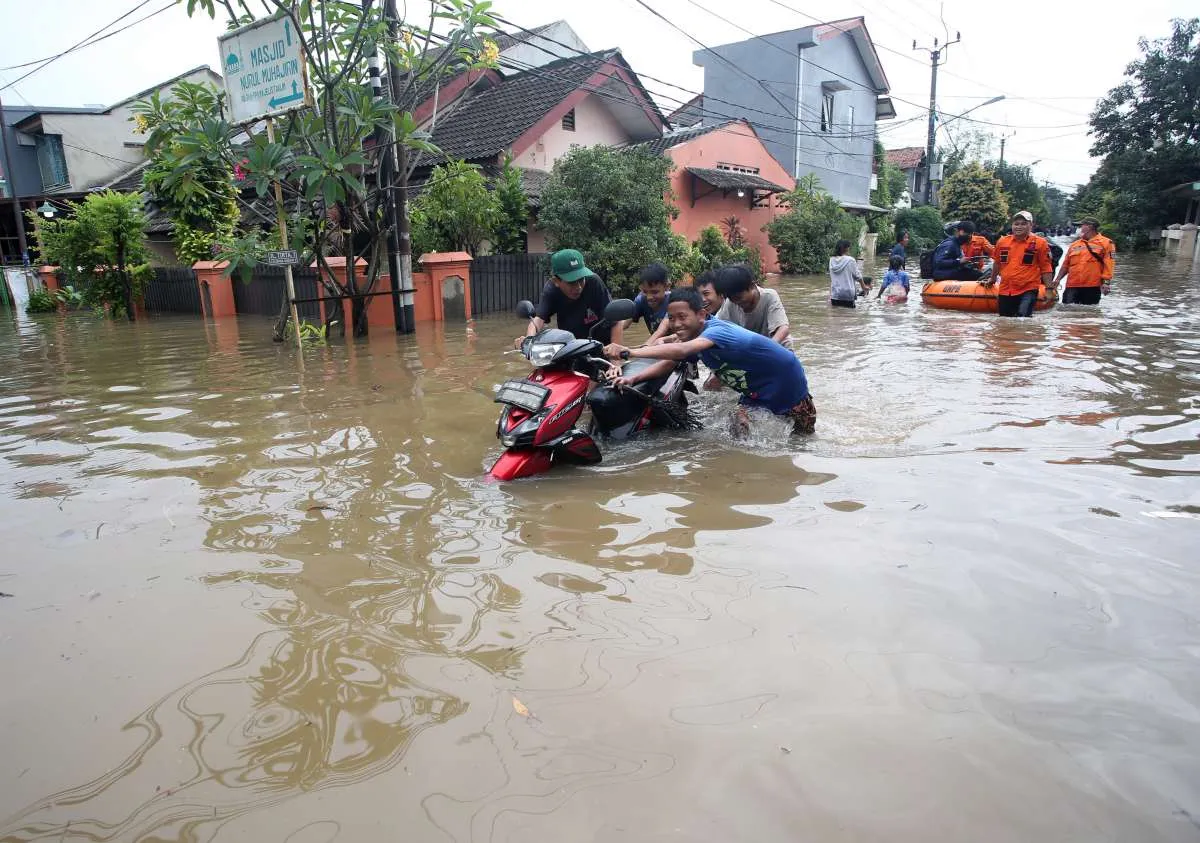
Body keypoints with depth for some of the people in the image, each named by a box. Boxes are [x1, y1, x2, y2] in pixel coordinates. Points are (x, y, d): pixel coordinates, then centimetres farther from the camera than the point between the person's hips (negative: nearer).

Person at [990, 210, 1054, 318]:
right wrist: (993, 278, 34)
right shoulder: (1002, 241, 6)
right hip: (1005, 291, 4)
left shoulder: (1040, 243, -4)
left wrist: (1049, 288, -4)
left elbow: (1045, 268, -1)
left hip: (1028, 291, -4)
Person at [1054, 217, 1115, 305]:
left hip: (1092, 287, -3)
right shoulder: (1074, 245, 16)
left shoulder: (1106, 243, 3)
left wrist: (1106, 282, -14)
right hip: (1072, 286, 3)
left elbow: (1108, 264, -5)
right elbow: (1066, 264, 17)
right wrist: (1057, 279, 6)